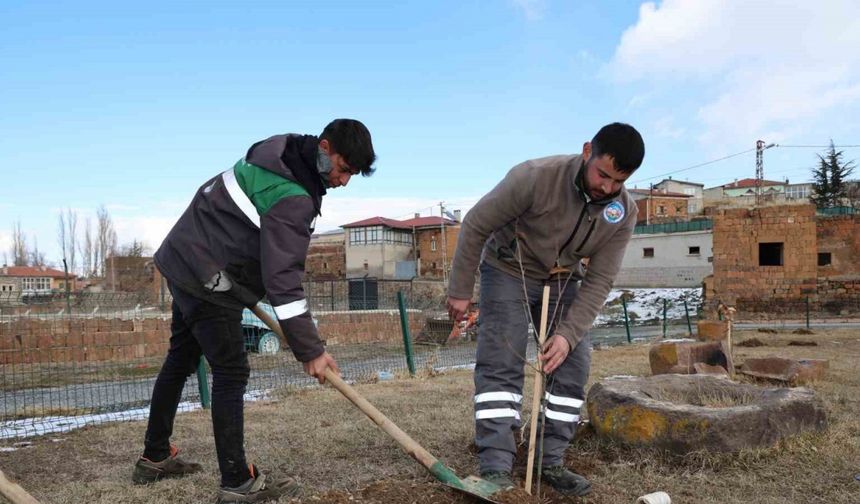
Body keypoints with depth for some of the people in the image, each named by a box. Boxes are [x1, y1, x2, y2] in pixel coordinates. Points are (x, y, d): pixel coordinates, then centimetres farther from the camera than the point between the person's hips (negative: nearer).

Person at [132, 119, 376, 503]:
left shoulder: (280, 150, 2)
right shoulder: (293, 200, -26)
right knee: (231, 374, -6)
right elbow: (284, 280, -29)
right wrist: (310, 351, -24)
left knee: (181, 359, 19)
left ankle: (154, 458, 34)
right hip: (209, 279, -10)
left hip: (183, 258, 10)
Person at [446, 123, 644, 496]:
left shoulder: (624, 213, -17)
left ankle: (550, 462, 9)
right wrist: (460, 290, -15)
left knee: (572, 365, -2)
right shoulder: (536, 177, -32)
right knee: (501, 364, -13)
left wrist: (569, 333, -23)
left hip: (562, 280, 5)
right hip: (509, 270, -4)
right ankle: (496, 467, -10)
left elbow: (599, 281, -12)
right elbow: (475, 226, -21)